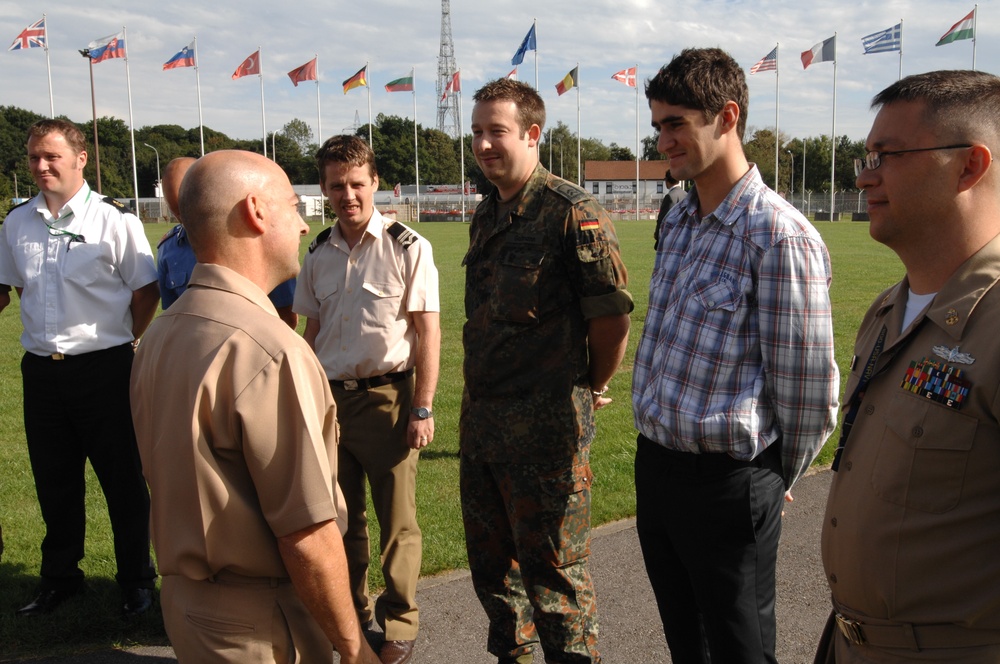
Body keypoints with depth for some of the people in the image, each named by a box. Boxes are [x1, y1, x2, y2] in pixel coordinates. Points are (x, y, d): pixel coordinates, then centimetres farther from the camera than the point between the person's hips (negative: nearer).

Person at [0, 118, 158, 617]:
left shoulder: (113, 219, -9)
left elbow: (146, 290, -2)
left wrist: (119, 342, -1)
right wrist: (46, 337, 11)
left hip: (102, 367, -5)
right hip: (40, 370, 5)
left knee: (123, 481, 6)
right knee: (53, 483, 16)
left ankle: (137, 580, 23)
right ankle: (59, 579, 34)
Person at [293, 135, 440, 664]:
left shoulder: (407, 248, -8)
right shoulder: (318, 254, 7)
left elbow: (428, 332, -8)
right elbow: (312, 332, 14)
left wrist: (422, 408, -12)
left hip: (385, 396, -4)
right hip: (331, 397, 5)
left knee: (396, 520, 6)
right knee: (341, 517, 15)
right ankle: (352, 612, 35)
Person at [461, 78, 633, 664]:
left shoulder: (572, 211, -14)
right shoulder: (486, 216, 12)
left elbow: (613, 317, -14)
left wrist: (594, 389, -1)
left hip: (546, 428, -8)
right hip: (481, 419, 8)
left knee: (553, 569, 3)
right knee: (491, 560, 20)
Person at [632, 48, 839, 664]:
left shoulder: (779, 236, -19)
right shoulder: (678, 220, 8)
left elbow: (808, 388, -15)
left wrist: (778, 481, -1)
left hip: (726, 483, -7)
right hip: (654, 466, 8)